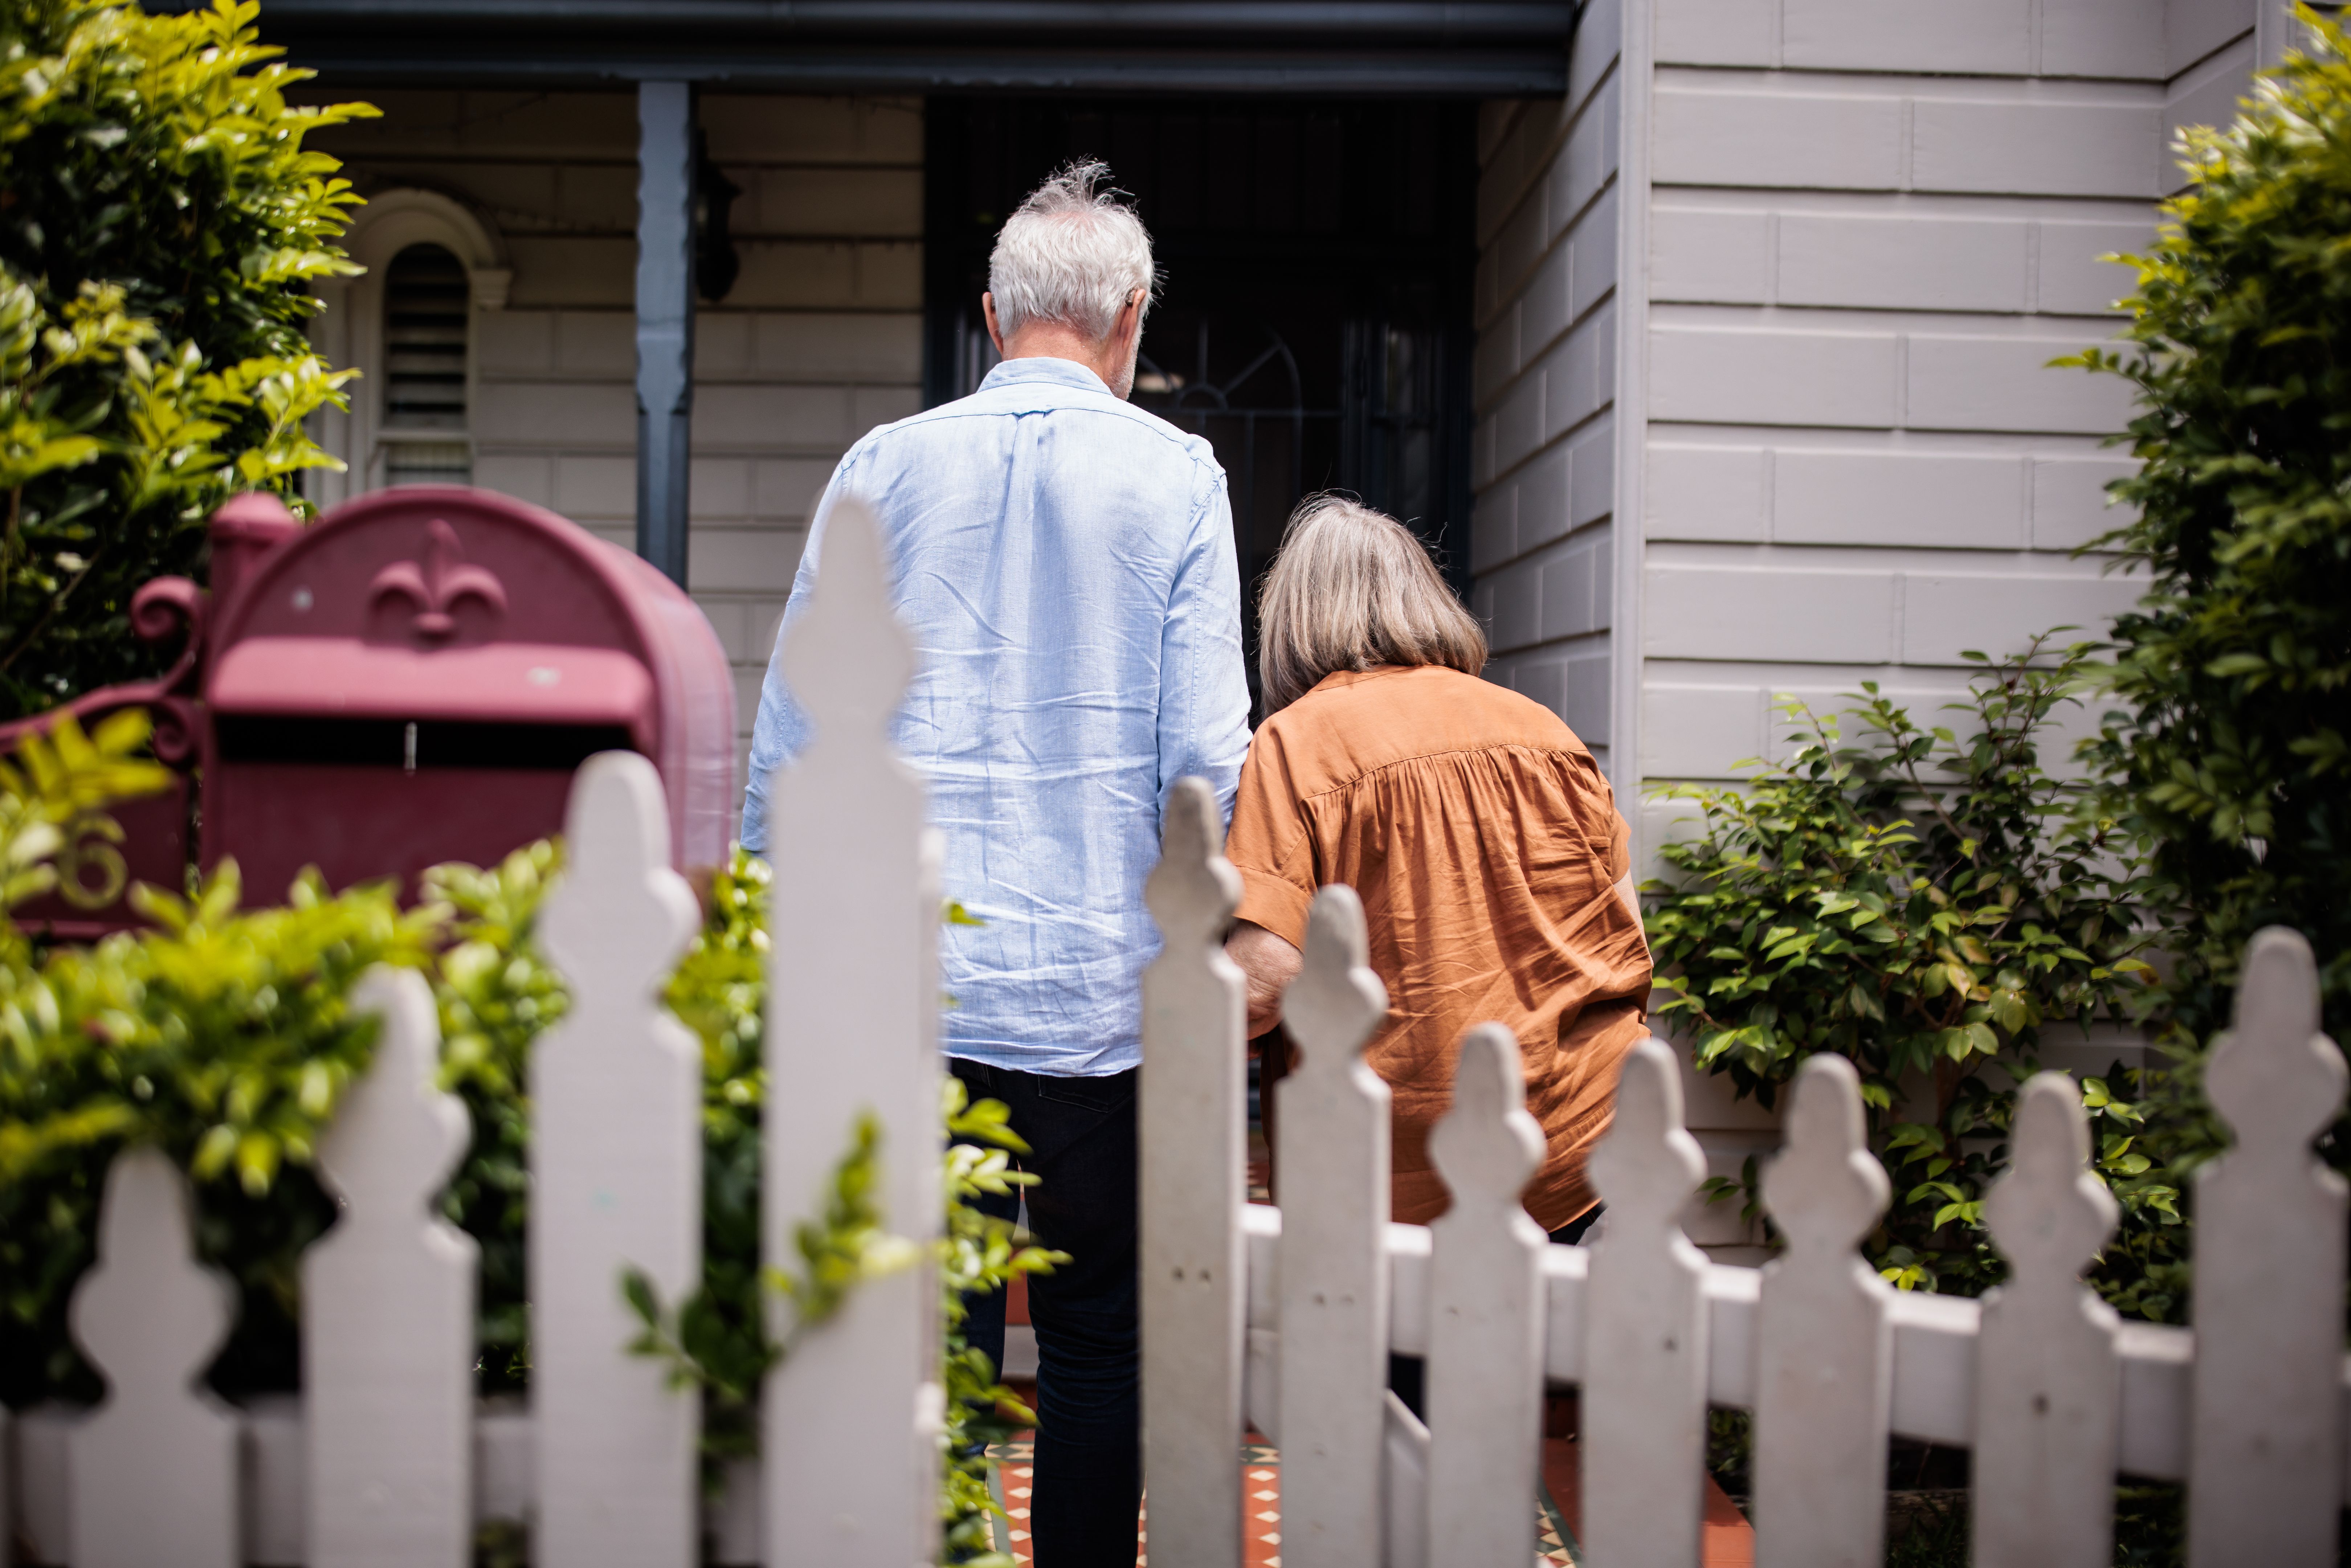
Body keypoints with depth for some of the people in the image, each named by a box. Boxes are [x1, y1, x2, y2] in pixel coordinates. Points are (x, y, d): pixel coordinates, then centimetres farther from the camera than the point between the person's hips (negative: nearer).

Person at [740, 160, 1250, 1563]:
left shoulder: (884, 468, 5)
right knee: (1098, 1343, 10)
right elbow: (1206, 757, -4)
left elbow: (790, 738, 6)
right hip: (1102, 983, -2)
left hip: (906, 979, 2)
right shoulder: (1174, 478, 0)